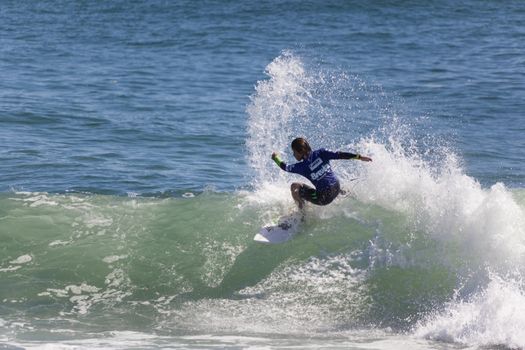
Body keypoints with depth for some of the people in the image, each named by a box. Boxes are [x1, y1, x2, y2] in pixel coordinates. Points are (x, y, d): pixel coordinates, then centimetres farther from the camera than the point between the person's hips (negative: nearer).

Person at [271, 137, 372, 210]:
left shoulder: (302, 166, -11)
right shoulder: (320, 153, -4)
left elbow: (285, 167, 3)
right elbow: (339, 155, -9)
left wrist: (276, 158, 23)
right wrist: (359, 157, -7)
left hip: (324, 197, -6)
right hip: (336, 189, 6)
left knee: (294, 187, 6)